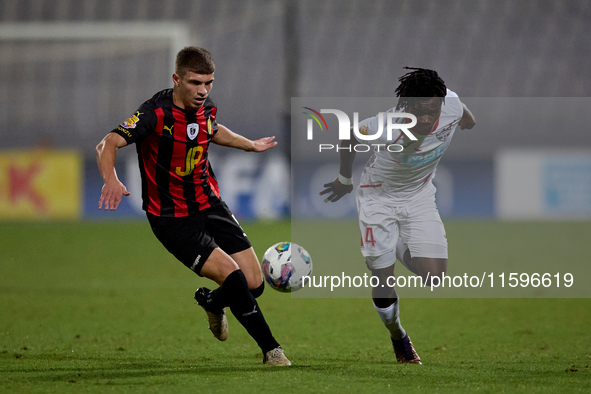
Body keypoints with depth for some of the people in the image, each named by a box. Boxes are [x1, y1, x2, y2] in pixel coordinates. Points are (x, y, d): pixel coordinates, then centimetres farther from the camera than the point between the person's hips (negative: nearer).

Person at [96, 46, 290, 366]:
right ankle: (271, 351, -4)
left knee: (254, 284, -1)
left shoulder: (206, 108, 0)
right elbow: (107, 144, -33)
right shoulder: (156, 113, -22)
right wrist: (111, 179, -51)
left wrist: (250, 145, 30)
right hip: (171, 218, -6)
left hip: (209, 205, 7)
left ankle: (211, 301, 34)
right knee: (233, 277, -21)